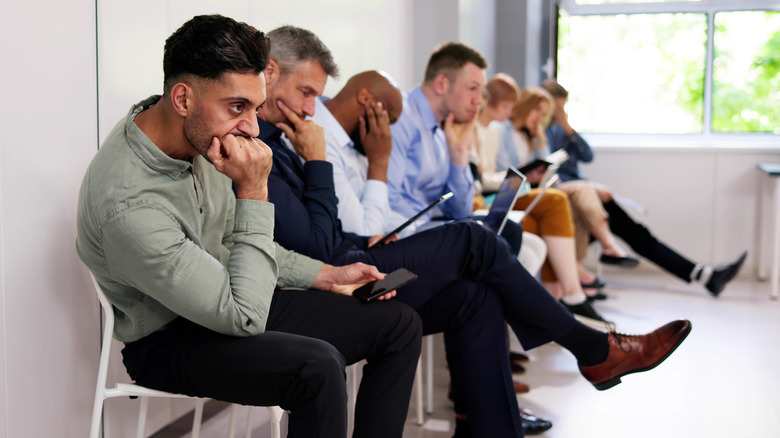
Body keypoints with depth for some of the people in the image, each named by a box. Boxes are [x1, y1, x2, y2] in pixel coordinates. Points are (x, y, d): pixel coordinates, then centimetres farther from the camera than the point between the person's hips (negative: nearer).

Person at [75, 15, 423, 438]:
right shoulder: (129, 207, -32)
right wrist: (253, 192, -29)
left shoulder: (201, 138, -5)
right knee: (317, 365, -36)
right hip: (167, 342, -9)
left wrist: (326, 275, 8)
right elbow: (243, 318, -28)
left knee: (400, 324, 3)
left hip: (223, 298, 9)